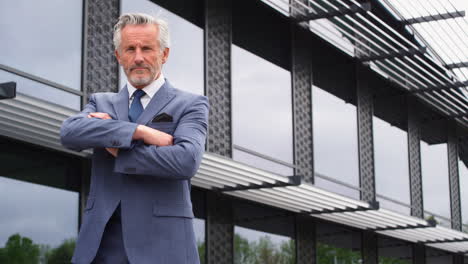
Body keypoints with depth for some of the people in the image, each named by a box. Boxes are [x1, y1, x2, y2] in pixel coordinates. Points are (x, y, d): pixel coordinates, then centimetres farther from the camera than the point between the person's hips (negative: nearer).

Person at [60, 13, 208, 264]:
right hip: (102, 242, 3)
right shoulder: (101, 103, 15)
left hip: (161, 243, -2)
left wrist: (117, 150, -5)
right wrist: (141, 131, -14)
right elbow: (70, 132, -6)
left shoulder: (190, 105, 5)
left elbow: (186, 160, -13)